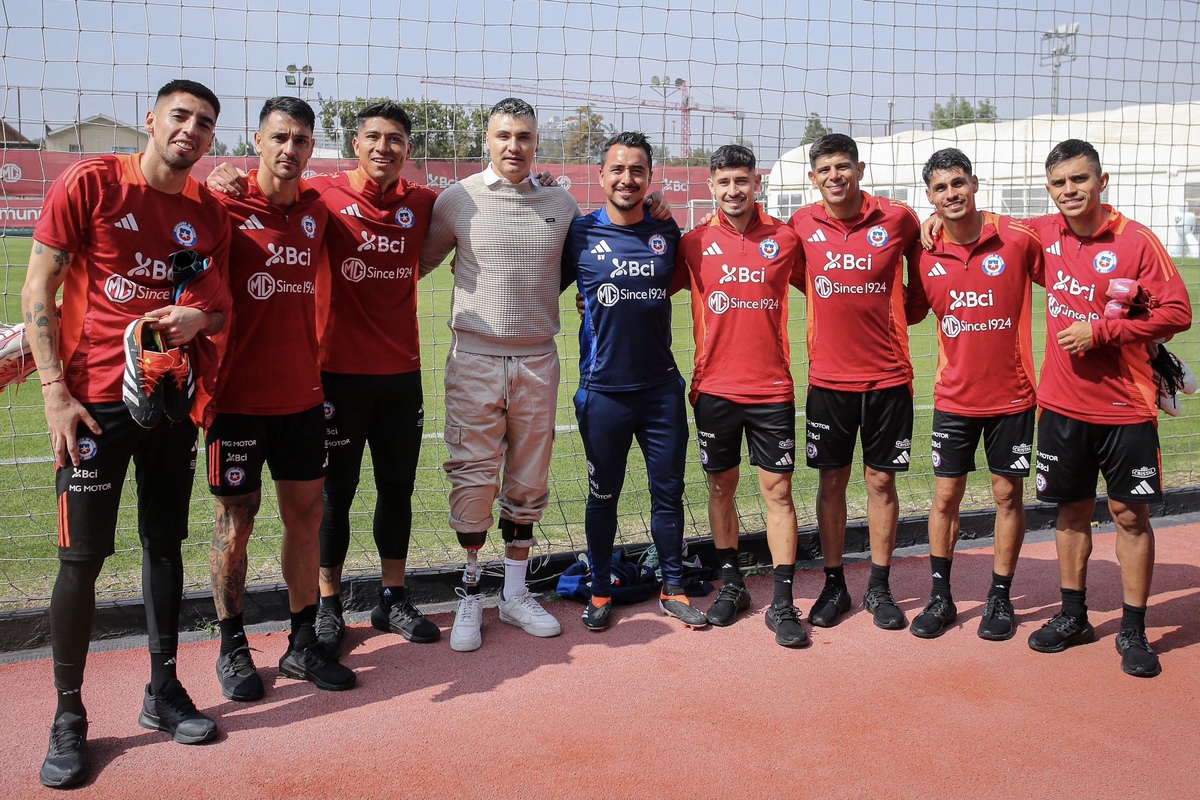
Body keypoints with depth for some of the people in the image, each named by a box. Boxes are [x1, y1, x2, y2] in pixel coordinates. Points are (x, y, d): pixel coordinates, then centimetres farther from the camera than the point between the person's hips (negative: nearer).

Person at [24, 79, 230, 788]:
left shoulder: (210, 213, 8)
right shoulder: (91, 184, -4)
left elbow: (220, 308, 16)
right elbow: (38, 291, -5)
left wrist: (199, 317, -9)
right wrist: (56, 391, -12)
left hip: (174, 398, 5)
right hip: (95, 399, -4)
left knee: (166, 545, 12)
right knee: (83, 556, -2)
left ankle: (163, 690, 26)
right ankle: (69, 717, 12)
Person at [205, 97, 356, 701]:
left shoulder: (317, 210, 6)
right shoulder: (225, 207, -9)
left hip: (303, 395, 5)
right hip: (239, 396, -4)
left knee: (305, 515, 9)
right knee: (236, 519, 5)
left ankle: (302, 646, 22)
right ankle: (232, 648, 22)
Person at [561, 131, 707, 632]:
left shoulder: (668, 233, 4)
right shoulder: (580, 233, -2)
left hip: (662, 387, 2)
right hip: (603, 389, -2)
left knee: (668, 491, 9)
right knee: (603, 496, 9)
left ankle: (672, 589, 25)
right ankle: (600, 591, 26)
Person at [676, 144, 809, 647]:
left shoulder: (785, 239, 1)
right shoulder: (694, 244, 1)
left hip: (772, 388, -1)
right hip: (715, 387, 1)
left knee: (778, 489, 0)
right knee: (721, 486, 11)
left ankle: (783, 602, 7)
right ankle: (732, 584, 27)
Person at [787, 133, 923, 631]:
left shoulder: (898, 219, -5)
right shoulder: (802, 225, -1)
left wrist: (889, 315, 0)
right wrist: (835, 305, 6)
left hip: (887, 376, -1)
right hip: (828, 378, 1)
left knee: (882, 479, 7)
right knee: (832, 481, 8)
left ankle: (879, 588, 20)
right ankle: (834, 586, 21)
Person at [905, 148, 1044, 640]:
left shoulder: (1018, 238, -10)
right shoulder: (926, 255, -2)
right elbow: (912, 312, 11)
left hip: (1011, 394, -2)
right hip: (954, 396, 2)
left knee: (1008, 494, 7)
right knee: (945, 495, 7)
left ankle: (1000, 598, 22)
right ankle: (940, 597, 20)